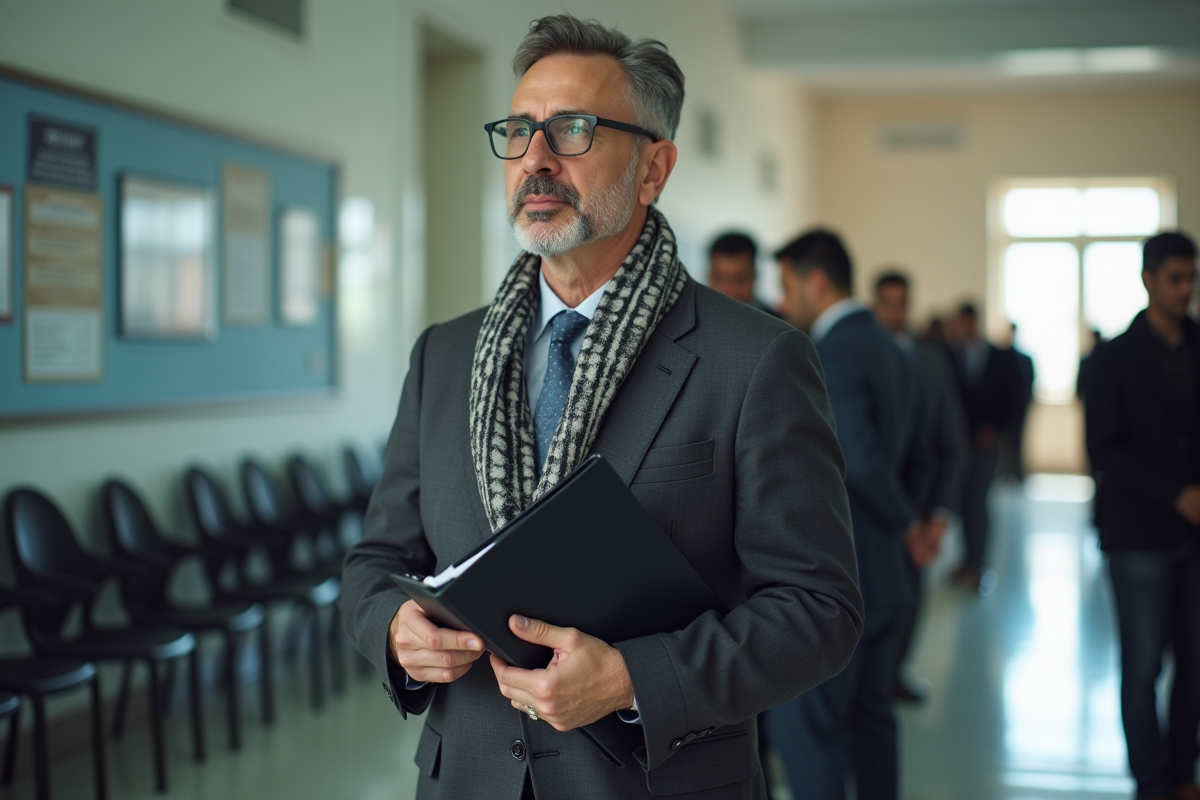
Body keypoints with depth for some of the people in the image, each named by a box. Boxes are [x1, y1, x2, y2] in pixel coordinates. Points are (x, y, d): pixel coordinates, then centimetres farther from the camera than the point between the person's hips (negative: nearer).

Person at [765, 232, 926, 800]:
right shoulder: (895, 356, 13)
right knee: (868, 717, 16)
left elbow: (863, 461, -25)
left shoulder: (831, 356, -17)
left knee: (802, 729, -3)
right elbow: (914, 461, 18)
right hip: (879, 574, 10)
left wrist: (905, 523, -9)